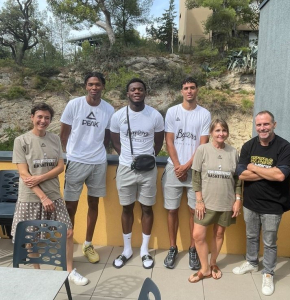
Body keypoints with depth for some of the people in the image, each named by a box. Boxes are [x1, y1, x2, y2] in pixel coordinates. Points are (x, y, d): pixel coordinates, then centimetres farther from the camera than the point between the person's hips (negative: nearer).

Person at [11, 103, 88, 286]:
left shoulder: (55, 139, 3)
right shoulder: (21, 141, -6)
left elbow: (61, 167, 0)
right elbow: (23, 174, -10)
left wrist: (39, 178, -15)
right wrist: (43, 197, -14)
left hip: (54, 195, 3)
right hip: (31, 197, -3)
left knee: (68, 232, 4)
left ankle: (70, 271, 23)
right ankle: (37, 271, 33)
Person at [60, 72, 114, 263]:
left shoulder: (109, 110, -1)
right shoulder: (74, 105, -7)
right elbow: (64, 133, 1)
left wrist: (99, 152, 9)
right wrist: (70, 153, 6)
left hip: (98, 163, 3)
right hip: (76, 162, -2)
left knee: (93, 204, 13)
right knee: (70, 207, 3)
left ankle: (88, 245, 29)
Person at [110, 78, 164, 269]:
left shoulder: (155, 116, -5)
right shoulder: (118, 116, -4)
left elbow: (159, 142, 7)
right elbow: (115, 142, 9)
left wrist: (149, 157, -2)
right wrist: (128, 157, 1)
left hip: (148, 169, 0)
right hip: (125, 168, 1)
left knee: (147, 208, 9)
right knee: (127, 208, 11)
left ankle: (145, 250, 26)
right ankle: (127, 249, 28)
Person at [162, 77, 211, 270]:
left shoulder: (205, 114, 1)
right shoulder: (172, 112, 2)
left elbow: (203, 144, -3)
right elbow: (169, 141, 0)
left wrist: (187, 166, -9)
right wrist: (178, 166, -7)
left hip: (195, 170, 0)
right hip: (174, 168, 1)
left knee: (195, 210, 5)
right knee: (172, 210, 6)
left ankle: (193, 249, 21)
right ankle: (173, 248, 21)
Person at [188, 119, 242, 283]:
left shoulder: (233, 152, 0)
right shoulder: (202, 149, -6)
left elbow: (238, 178, 5)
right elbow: (196, 177, -5)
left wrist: (238, 200, 0)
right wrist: (199, 200, -8)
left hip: (226, 203, 2)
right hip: (206, 202, -1)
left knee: (219, 234, 13)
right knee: (198, 235, -1)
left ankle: (213, 263, 35)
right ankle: (205, 269, 19)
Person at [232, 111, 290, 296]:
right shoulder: (248, 146, -2)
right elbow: (242, 174, -10)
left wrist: (254, 168, -14)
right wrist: (268, 173, -17)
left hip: (272, 205, -4)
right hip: (250, 202, 4)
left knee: (270, 243, 11)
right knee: (251, 237, 22)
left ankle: (268, 274, 31)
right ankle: (252, 263, 44)